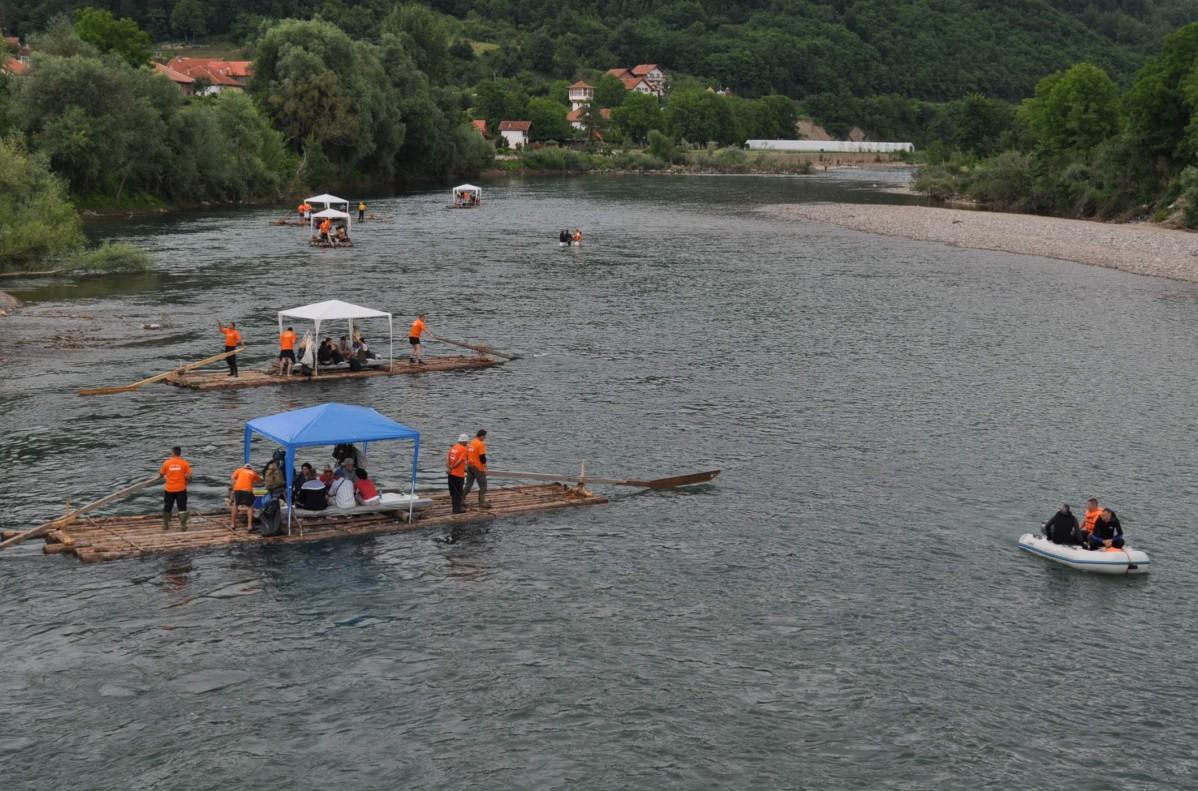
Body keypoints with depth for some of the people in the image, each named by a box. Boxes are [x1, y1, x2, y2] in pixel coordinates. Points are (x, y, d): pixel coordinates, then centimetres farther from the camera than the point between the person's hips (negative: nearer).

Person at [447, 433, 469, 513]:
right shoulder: (463, 449, -14)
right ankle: (457, 509, 9)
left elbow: (447, 457, 0)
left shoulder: (453, 447, 8)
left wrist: (448, 467, -9)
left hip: (451, 473, 7)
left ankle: (456, 508, 24)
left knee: (453, 491, 15)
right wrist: (452, 468, -12)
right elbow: (460, 461, -21)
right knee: (458, 492, 4)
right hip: (458, 474, -7)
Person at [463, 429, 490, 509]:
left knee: (468, 484, 13)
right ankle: (482, 502, 3)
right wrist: (485, 468, -13)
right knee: (483, 485, 2)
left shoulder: (471, 443, 10)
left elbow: (467, 455, 16)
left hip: (470, 466, 8)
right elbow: (482, 457, -18)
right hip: (478, 467, -8)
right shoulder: (480, 444, -15)